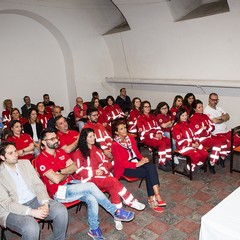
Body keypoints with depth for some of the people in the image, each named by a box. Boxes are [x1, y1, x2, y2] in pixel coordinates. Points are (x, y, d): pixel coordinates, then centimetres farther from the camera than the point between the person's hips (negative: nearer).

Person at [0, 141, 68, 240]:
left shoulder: (25, 163, 8)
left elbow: (39, 185, 5)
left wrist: (45, 204, -14)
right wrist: (31, 212, -24)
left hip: (35, 200, 5)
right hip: (13, 209, -4)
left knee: (61, 211, -18)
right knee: (31, 228, -34)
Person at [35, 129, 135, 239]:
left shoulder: (60, 152, 8)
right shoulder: (41, 160, -15)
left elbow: (74, 167, 2)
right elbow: (56, 179, -22)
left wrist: (60, 171, -13)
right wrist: (67, 172, -3)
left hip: (71, 183, 7)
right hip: (59, 192, -6)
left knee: (92, 199, -22)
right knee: (91, 186, -25)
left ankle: (94, 229, -2)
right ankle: (116, 212, -11)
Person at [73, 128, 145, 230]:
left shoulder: (96, 148, 17)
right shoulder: (78, 153, -1)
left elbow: (104, 161, 15)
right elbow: (79, 170, -7)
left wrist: (101, 169, -7)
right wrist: (94, 172, -16)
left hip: (101, 175, 5)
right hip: (89, 179, -5)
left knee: (113, 189, -27)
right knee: (113, 181, -28)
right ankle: (131, 202, -16)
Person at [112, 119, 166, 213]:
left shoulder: (131, 138, 9)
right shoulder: (115, 145, -12)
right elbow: (120, 163, -15)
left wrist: (142, 158, -5)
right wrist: (137, 164, -22)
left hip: (137, 162, 6)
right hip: (125, 168, -6)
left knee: (151, 166, -26)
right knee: (149, 174, -25)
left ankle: (152, 199, -28)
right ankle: (153, 198, -13)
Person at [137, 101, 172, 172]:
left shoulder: (152, 116, 17)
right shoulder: (140, 118, -4)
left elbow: (157, 127, 14)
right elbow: (143, 132, -11)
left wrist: (159, 133, -8)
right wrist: (154, 135, -19)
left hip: (156, 135, 6)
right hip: (146, 137, -6)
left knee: (168, 141, -19)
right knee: (162, 143, -29)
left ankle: (168, 159, -8)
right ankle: (161, 164, -23)